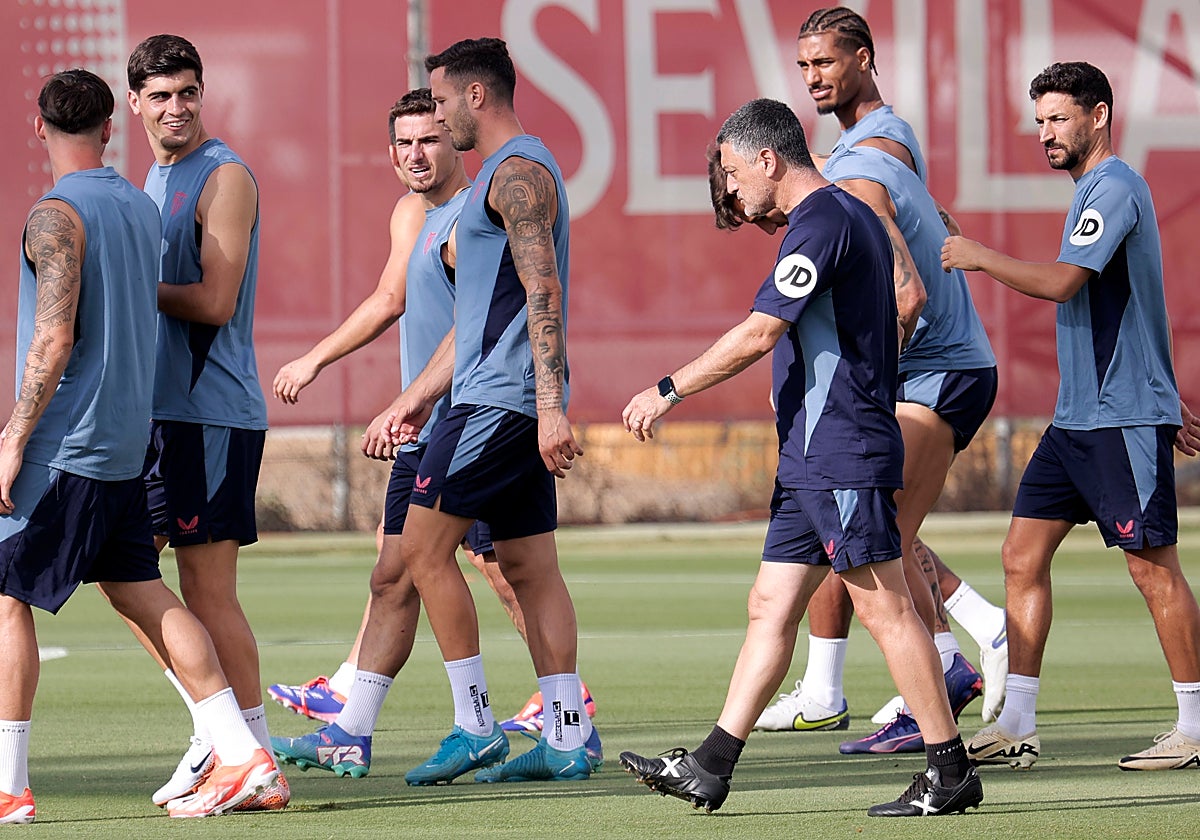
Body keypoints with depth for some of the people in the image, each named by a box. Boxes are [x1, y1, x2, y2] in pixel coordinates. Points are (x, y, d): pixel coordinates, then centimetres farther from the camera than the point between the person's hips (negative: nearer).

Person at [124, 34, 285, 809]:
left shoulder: (224, 177, -10)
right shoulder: (156, 179, 19)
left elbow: (214, 302, -18)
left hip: (212, 411, -9)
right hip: (157, 410, 9)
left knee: (208, 589, -9)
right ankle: (216, 734, 16)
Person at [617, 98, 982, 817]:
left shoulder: (822, 223, -14)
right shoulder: (853, 217, 17)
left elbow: (758, 334, -19)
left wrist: (667, 392, -13)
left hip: (842, 454, -11)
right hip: (813, 459, 11)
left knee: (884, 605, -7)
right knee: (772, 607, 8)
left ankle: (951, 771, -3)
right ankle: (710, 768, 9)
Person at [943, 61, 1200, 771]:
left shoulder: (1115, 188, -12)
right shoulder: (1096, 191, 19)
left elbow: (1062, 282, -23)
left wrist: (981, 258, -10)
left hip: (1126, 420, -10)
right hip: (1077, 418, 10)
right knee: (1023, 555, 4)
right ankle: (1018, 726, 5)